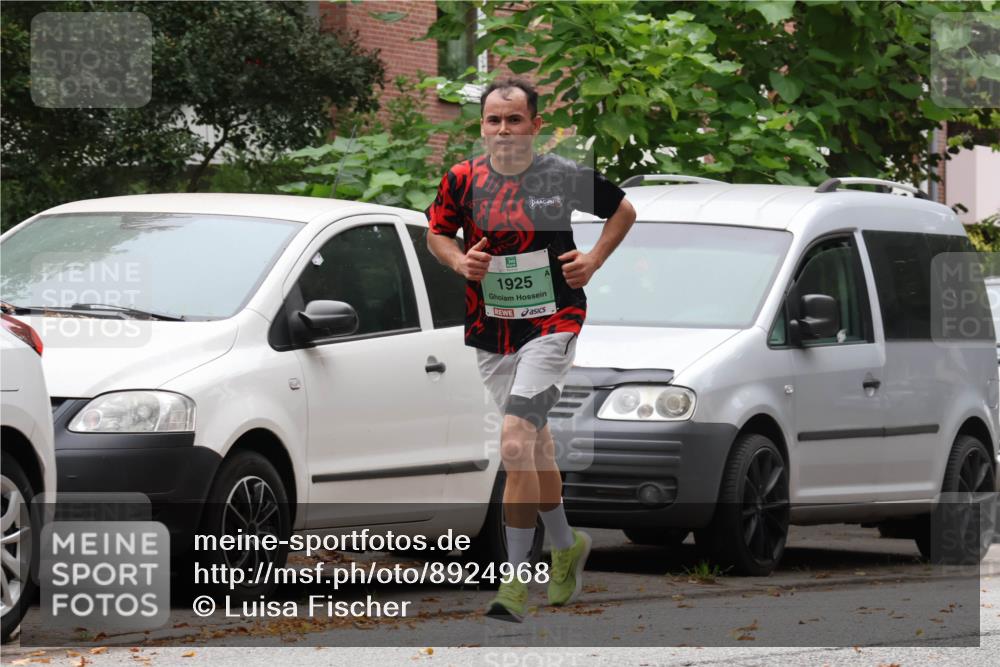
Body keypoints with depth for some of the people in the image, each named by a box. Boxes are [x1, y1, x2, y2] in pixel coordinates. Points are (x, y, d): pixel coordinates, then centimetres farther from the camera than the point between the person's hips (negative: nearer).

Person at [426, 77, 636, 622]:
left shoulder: (563, 177, -7)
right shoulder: (463, 180, -2)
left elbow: (623, 211, 10)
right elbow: (436, 234, 15)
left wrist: (594, 260, -2)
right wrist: (461, 262, -5)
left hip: (551, 326, -4)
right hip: (491, 333, 4)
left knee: (516, 444, -19)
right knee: (534, 444, 17)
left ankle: (515, 578, -15)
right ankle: (566, 545, 41)